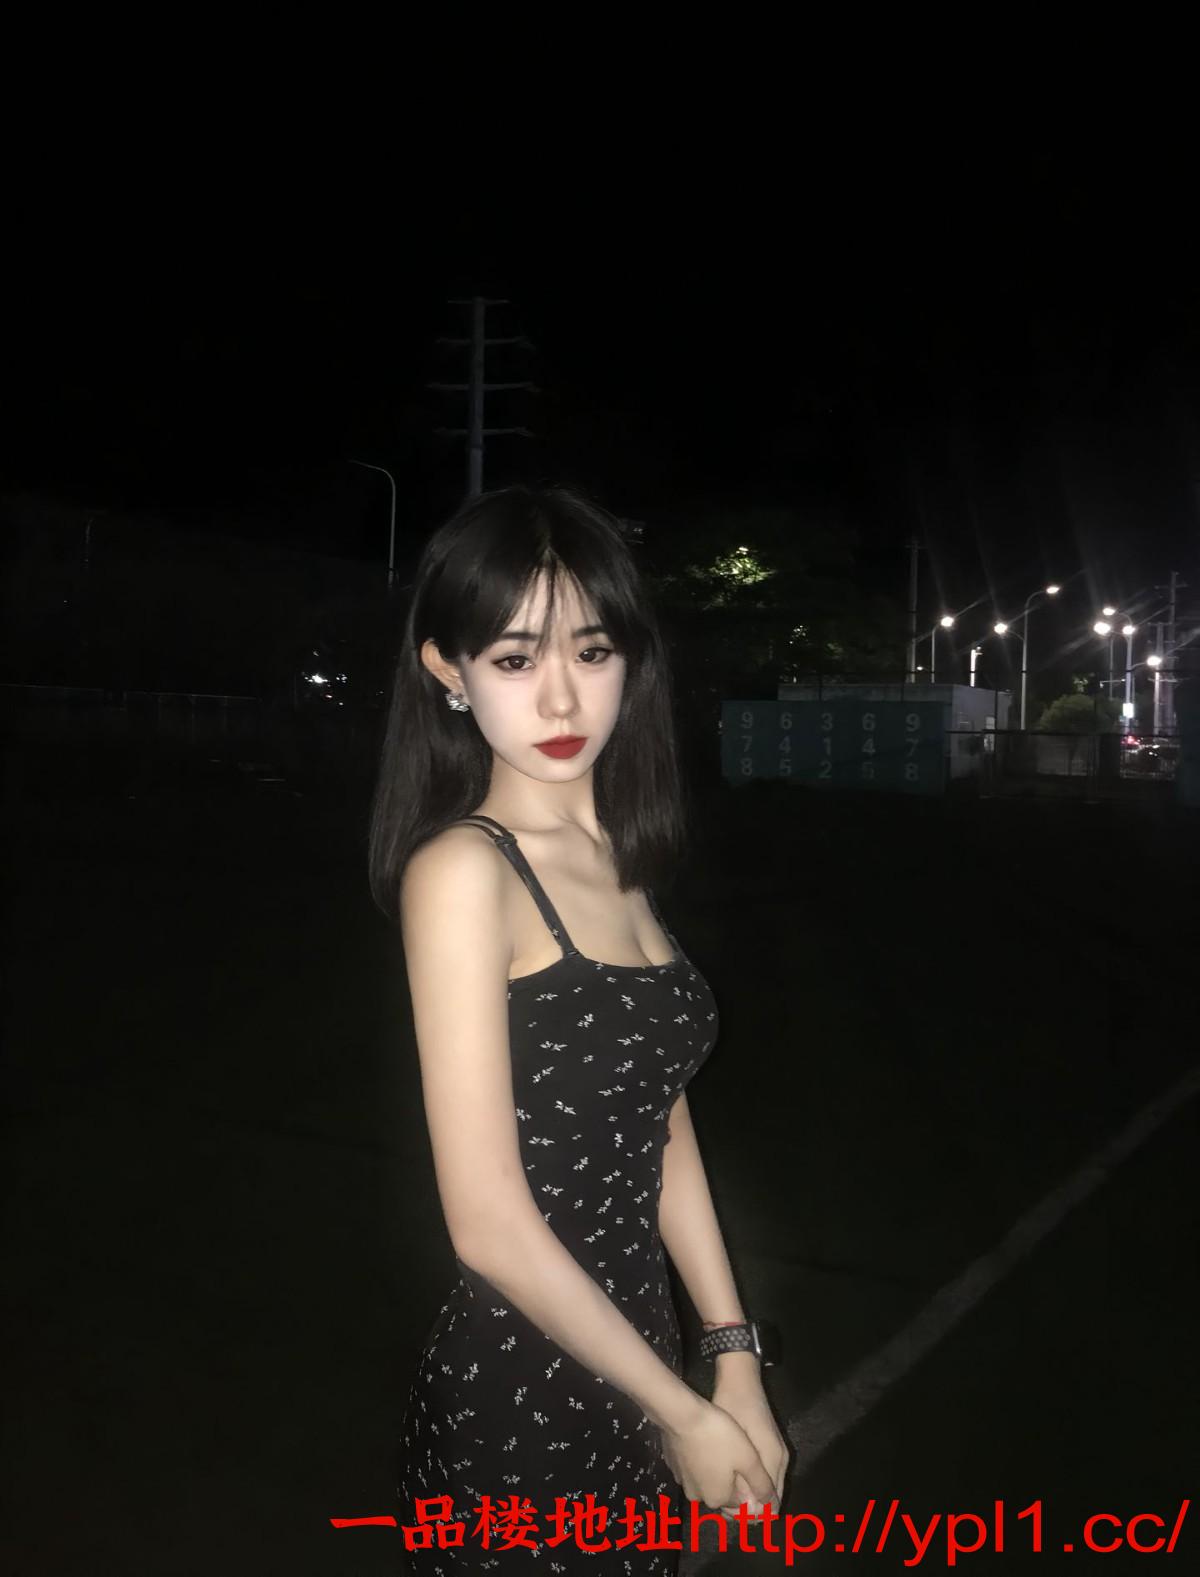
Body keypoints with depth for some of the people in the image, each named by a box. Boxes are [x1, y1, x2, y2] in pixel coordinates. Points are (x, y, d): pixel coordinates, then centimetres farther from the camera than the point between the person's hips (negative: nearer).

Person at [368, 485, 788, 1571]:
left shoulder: (613, 855, 3)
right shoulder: (462, 868, -19)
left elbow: (662, 1129, 6)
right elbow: (492, 1223, -21)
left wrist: (736, 1362, 4)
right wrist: (683, 1413, -11)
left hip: (632, 1358, 7)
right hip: (515, 1394, -7)